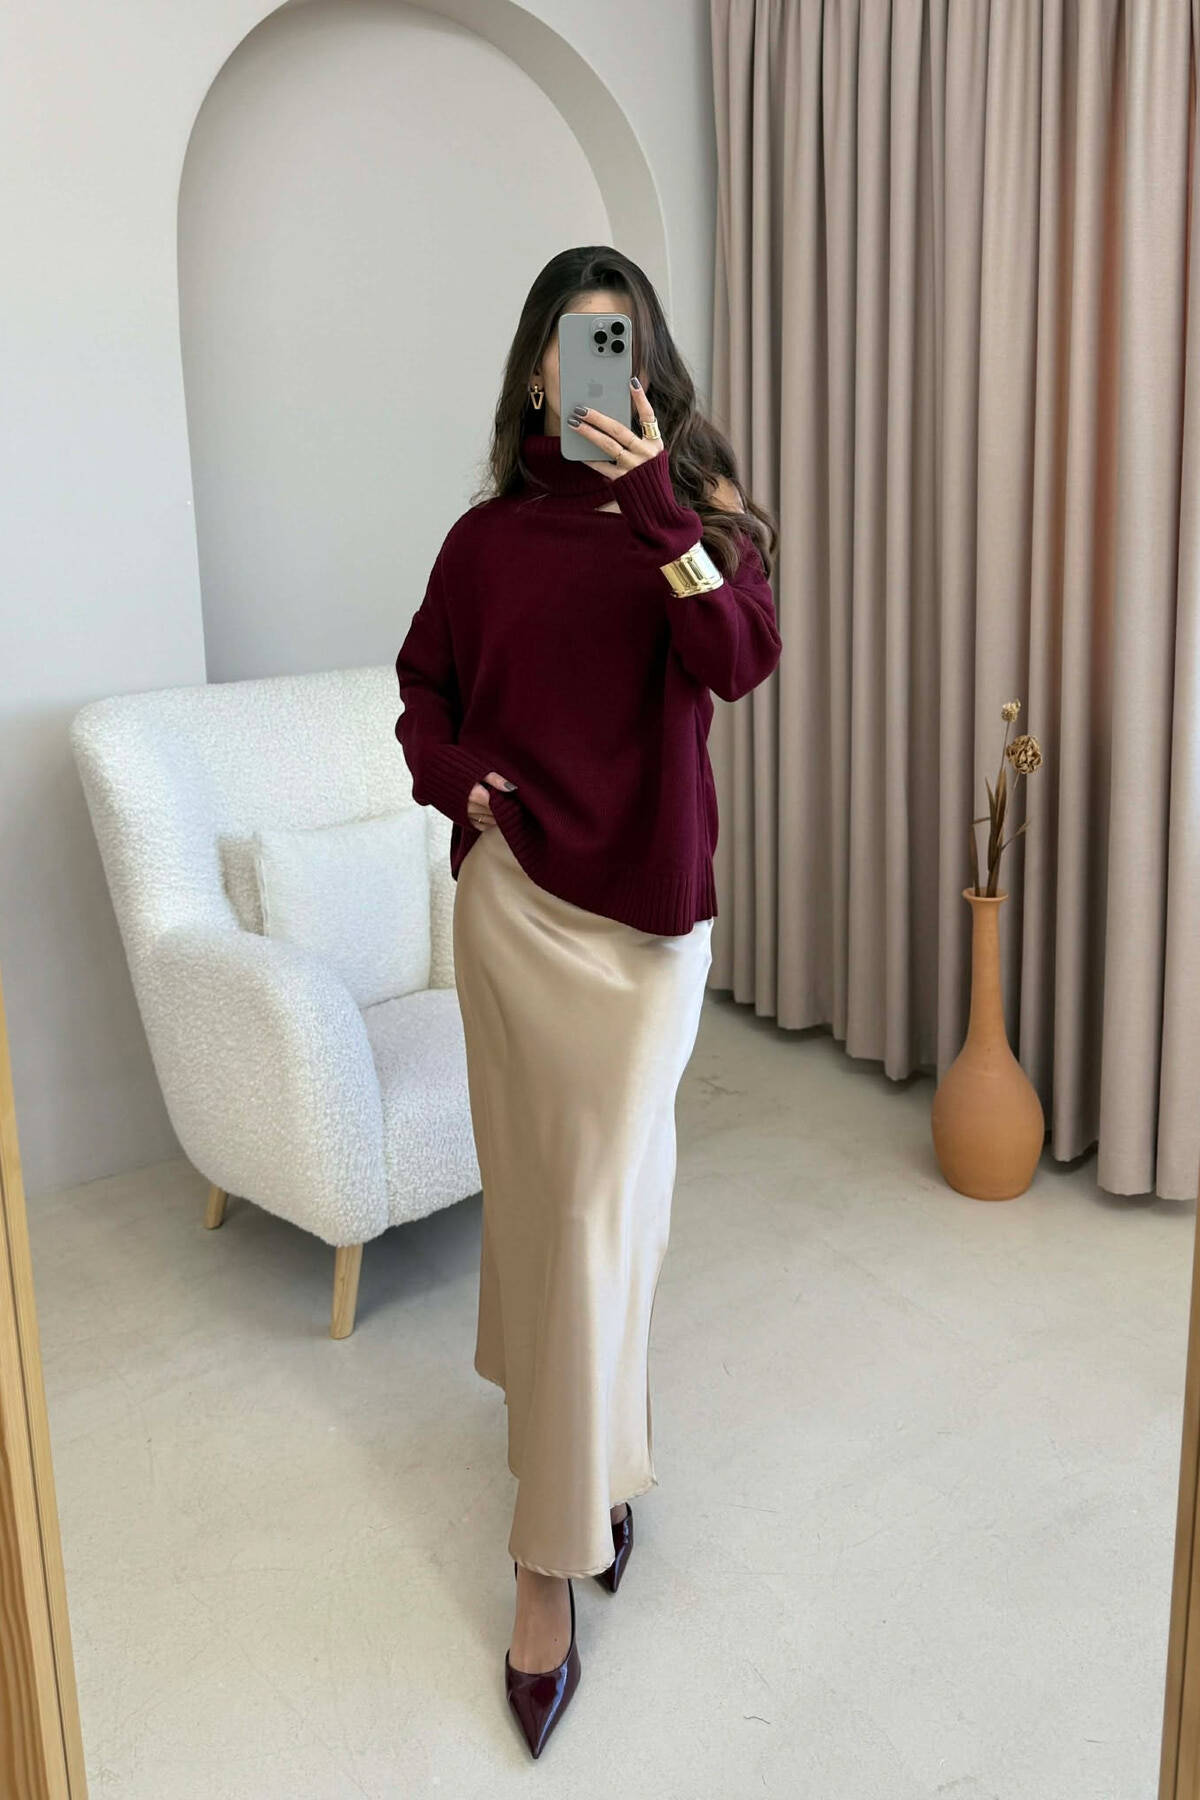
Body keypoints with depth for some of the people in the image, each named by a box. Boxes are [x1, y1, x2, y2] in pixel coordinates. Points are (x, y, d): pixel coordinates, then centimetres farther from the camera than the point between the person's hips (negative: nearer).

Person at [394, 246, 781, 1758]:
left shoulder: (693, 516, 0)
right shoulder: (489, 536, 5)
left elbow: (739, 662, -18)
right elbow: (424, 689, 16)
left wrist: (654, 504, -28)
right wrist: (455, 775, -4)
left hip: (646, 908, -2)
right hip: (513, 899, 2)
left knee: (595, 1213, -1)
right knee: (540, 1183, 11)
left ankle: (554, 1564, 13)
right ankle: (593, 1449, 35)